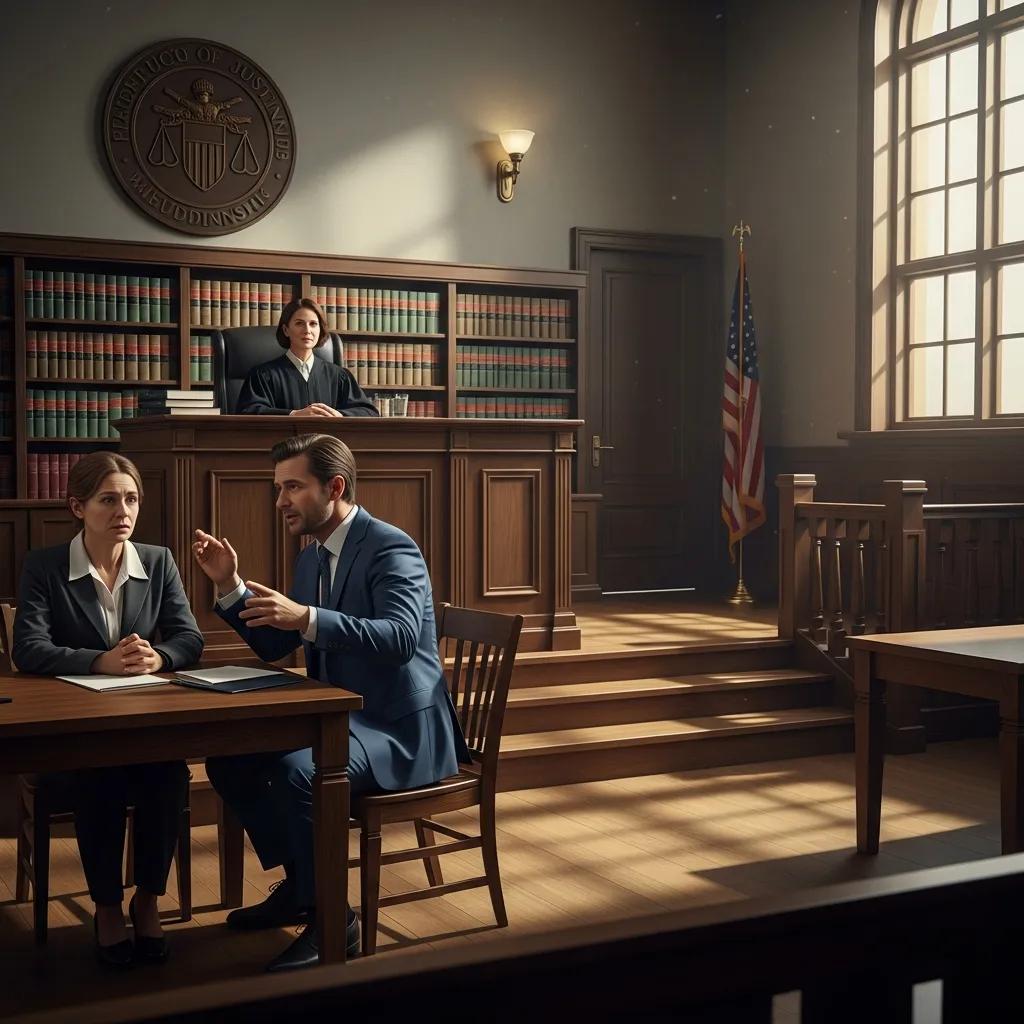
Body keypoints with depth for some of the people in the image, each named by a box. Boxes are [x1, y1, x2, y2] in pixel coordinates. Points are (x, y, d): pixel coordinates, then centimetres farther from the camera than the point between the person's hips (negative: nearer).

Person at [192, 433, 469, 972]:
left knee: (296, 769, -31)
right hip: (340, 719, 10)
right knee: (228, 759, 4)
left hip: (401, 729, -9)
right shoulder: (310, 558, 11)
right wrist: (229, 585, 2)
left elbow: (401, 637, -32)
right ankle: (298, 882, 16)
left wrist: (306, 618, -42)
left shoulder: (390, 548, -16)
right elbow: (273, 646, 16)